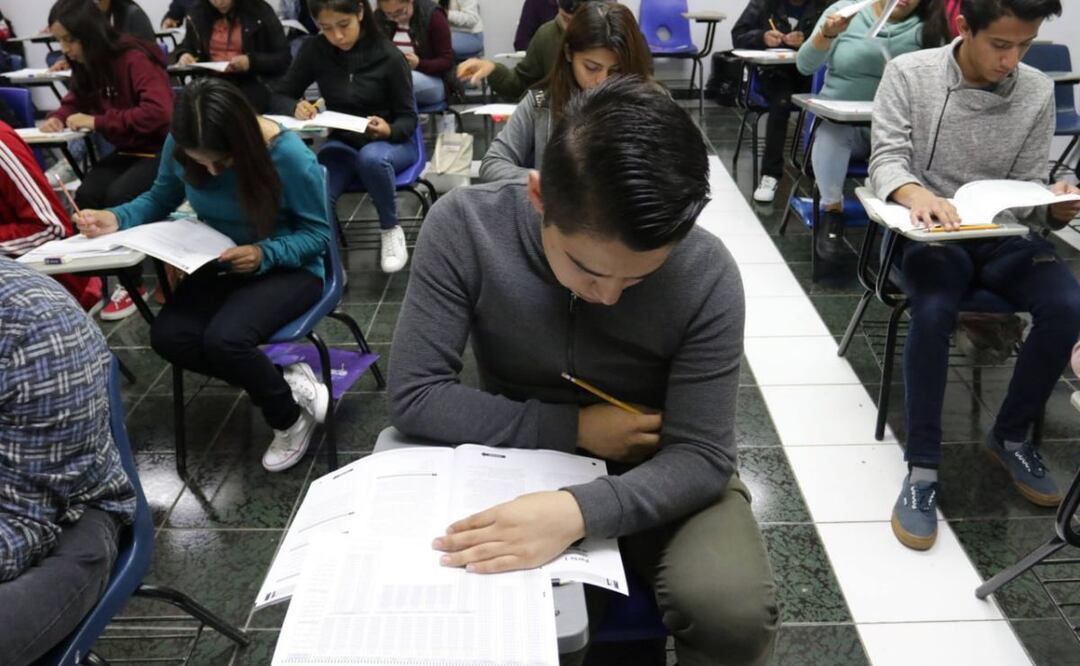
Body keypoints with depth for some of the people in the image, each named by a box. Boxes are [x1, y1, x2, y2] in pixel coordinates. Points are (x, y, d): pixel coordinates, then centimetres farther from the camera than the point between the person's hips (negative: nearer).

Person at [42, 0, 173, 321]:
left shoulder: (134, 59, -20)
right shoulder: (85, 66, 5)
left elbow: (159, 112, -32)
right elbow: (75, 101, 22)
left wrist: (97, 122, -27)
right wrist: (58, 117, -4)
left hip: (161, 150, -7)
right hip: (127, 151, 7)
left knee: (118, 196, -30)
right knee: (85, 196, -20)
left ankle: (133, 284, -12)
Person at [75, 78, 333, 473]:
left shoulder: (289, 156, -26)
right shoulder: (180, 148, -12)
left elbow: (318, 233, -15)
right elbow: (161, 199, 7)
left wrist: (265, 254, -31)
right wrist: (116, 219, -12)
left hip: (289, 268, -5)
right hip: (224, 264, 6)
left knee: (224, 339, -30)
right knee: (168, 336, -18)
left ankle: (290, 419, -1)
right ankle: (286, 382, -4)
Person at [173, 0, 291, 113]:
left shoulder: (260, 12, -2)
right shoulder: (197, 12, 10)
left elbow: (284, 59, -3)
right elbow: (186, 47, 26)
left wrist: (251, 62, -20)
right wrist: (184, 55, 1)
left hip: (251, 83, -3)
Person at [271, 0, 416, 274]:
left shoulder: (389, 56, -14)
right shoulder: (314, 51, -6)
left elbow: (408, 119, -8)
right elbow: (279, 96, 2)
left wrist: (388, 130, -32)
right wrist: (295, 107, -23)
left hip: (390, 143, -2)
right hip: (342, 143, 2)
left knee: (371, 158, -40)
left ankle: (391, 230, -13)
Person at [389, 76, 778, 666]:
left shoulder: (707, 276, -23)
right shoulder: (463, 227, -22)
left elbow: (700, 456, -20)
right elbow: (414, 395, -18)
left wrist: (579, 512, -38)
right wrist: (574, 427, -22)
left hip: (653, 473, 0)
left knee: (734, 613, -27)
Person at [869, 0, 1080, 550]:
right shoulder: (909, 74, -5)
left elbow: (1029, 188, 5)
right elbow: (886, 159, -12)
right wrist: (918, 195, -35)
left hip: (1004, 232, 3)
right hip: (931, 231, -3)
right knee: (933, 311, -34)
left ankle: (1010, 436, 1)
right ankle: (922, 468, -22)